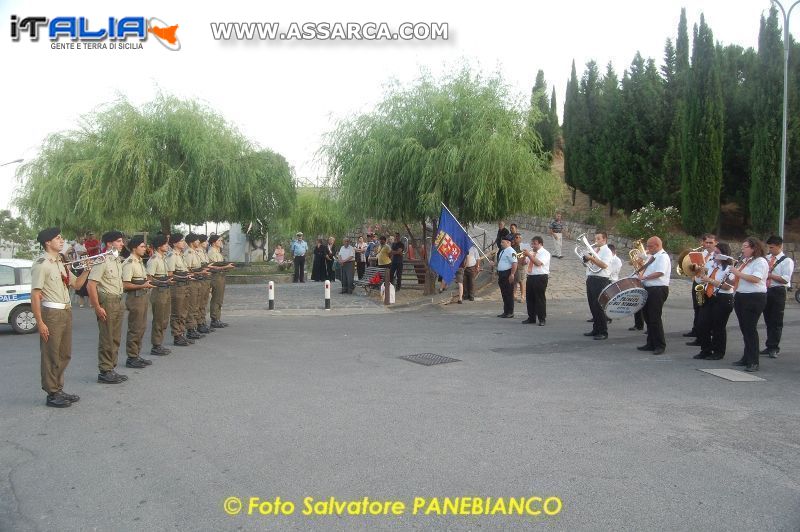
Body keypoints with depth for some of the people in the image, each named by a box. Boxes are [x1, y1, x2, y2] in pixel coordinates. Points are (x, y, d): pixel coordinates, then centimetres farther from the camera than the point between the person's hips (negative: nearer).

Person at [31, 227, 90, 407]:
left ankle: (59, 389, 26)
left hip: (66, 312, 9)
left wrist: (87, 270, 5)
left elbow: (76, 284, 23)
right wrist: (40, 323, -19)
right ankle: (52, 394, 10)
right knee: (51, 356, 0)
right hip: (51, 313, -9)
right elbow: (35, 296, -15)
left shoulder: (61, 263, 14)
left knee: (64, 354, 15)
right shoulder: (41, 264, -12)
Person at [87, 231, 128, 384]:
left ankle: (111, 369, 23)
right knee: (106, 339, -2)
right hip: (106, 302, -9)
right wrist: (97, 307, -20)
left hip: (118, 301, 9)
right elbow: (91, 285, -19)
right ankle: (104, 372, 7)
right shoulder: (102, 261, -15)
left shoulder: (117, 260, 13)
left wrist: (120, 302, 15)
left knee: (115, 338, 13)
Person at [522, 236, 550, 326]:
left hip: (540, 278, -7)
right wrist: (524, 256, -5)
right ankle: (531, 318, 20)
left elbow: (538, 263, -23)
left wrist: (529, 255, -20)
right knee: (530, 298, 10)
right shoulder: (531, 252, 14)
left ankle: (542, 319, 2)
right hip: (530, 277, 7)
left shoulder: (545, 253, -7)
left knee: (540, 299, -4)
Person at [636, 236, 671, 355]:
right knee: (648, 317, 12)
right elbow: (644, 269, 26)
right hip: (648, 289, 9)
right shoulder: (651, 256, 17)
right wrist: (641, 274, 5)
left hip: (658, 290, -9)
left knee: (655, 318, -8)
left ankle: (660, 346, 1)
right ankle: (651, 344, 21)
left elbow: (659, 273, -22)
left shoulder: (663, 257, -11)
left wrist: (644, 277, -20)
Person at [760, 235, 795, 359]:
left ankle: (774, 348, 2)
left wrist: (769, 275, -16)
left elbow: (785, 279, -14)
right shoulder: (766, 259, 11)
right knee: (768, 320, 11)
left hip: (778, 292, -6)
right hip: (765, 291, 6)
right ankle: (770, 346, 19)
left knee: (776, 322, -2)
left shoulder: (787, 261, -4)